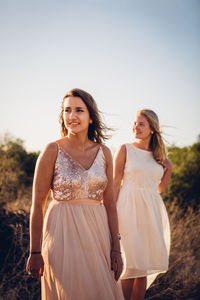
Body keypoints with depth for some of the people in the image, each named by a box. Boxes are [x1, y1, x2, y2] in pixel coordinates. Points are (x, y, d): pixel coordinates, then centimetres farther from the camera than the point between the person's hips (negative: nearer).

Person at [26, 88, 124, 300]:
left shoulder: (103, 153, 5)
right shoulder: (52, 151, -6)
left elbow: (110, 204, 8)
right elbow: (37, 205, -5)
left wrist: (116, 248, 4)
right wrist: (34, 252, -6)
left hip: (97, 231, 4)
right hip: (64, 234, -4)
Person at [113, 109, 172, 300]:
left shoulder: (158, 155, 12)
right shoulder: (125, 150, -1)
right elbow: (115, 183, -3)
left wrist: (169, 169, 4)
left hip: (151, 211, 5)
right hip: (129, 209, -4)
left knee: (143, 265, 6)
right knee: (130, 264, -8)